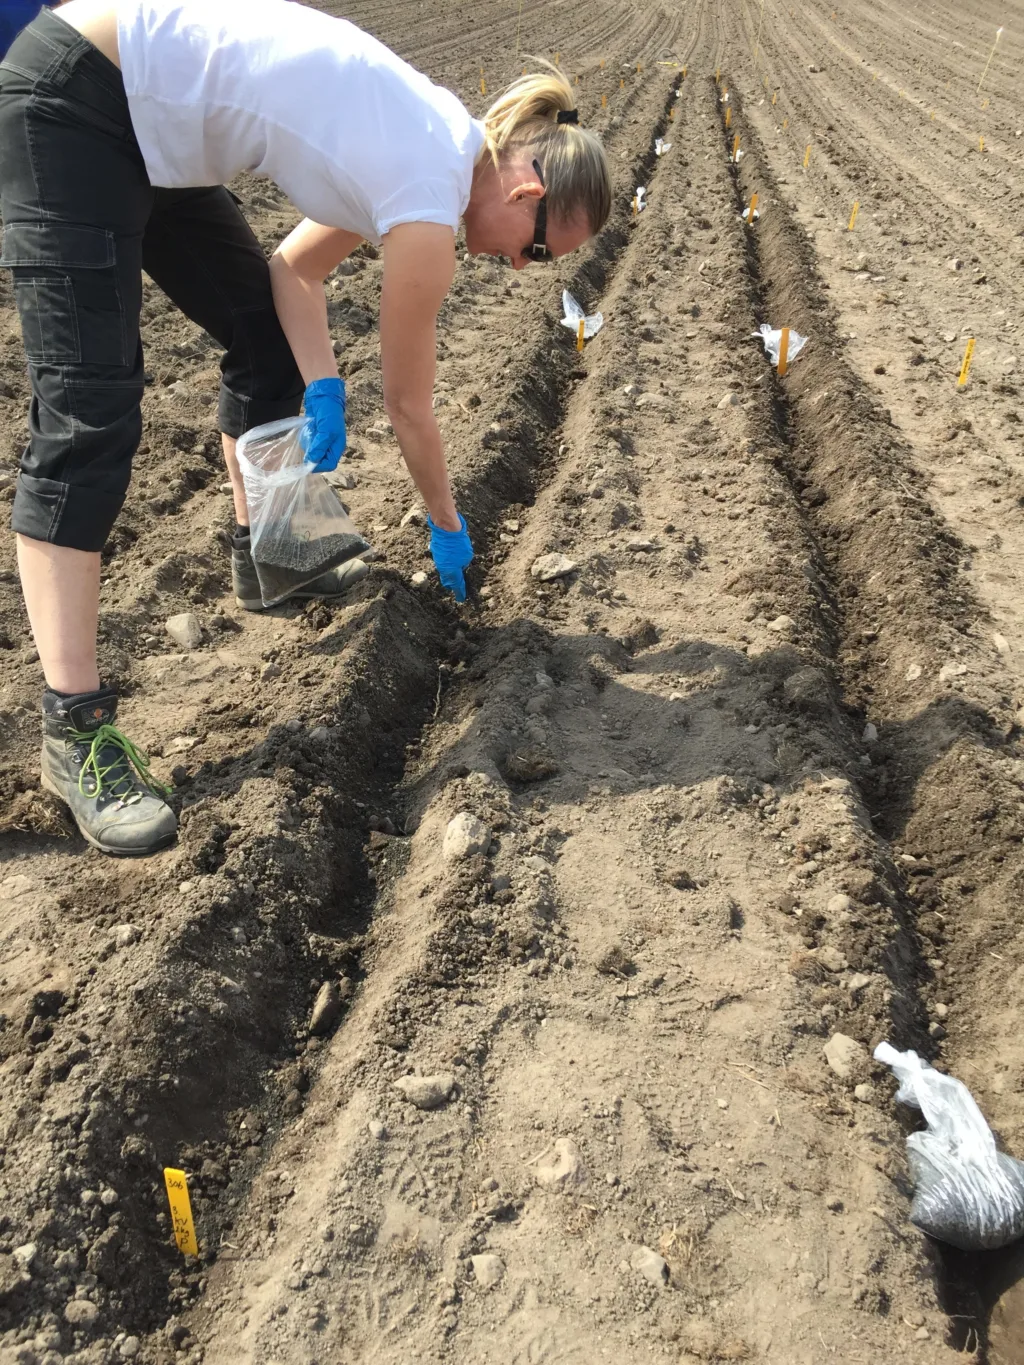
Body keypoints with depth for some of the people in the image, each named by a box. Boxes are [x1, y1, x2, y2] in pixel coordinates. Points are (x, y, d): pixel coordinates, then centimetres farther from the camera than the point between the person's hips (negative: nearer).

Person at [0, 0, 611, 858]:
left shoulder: (441, 141, 7)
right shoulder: (429, 207, -19)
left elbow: (297, 268, 12)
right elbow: (410, 407, -8)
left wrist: (322, 390, -3)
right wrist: (448, 529, 6)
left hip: (144, 113, 10)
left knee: (266, 335, 16)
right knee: (91, 412, -18)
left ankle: (260, 558, 34)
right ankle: (74, 729, -16)